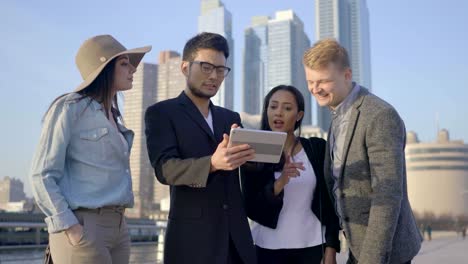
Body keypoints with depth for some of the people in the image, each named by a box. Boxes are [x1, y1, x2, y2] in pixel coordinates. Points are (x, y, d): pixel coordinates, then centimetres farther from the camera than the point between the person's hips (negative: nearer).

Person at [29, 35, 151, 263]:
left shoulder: (113, 115, 18)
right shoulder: (69, 108, -6)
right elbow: (42, 175, -9)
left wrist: (116, 223, 15)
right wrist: (68, 226, -16)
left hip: (117, 228, 8)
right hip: (81, 228, -8)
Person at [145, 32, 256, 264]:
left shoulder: (231, 118, 18)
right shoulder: (161, 113, 1)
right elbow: (165, 168, -14)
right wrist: (213, 163, -31)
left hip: (236, 239, 5)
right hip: (192, 239, -5)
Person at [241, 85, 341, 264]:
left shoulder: (317, 148, -2)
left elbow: (329, 202, 1)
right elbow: (251, 209, -10)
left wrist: (331, 249, -3)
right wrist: (281, 181, -23)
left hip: (311, 247, 1)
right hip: (269, 248, 0)